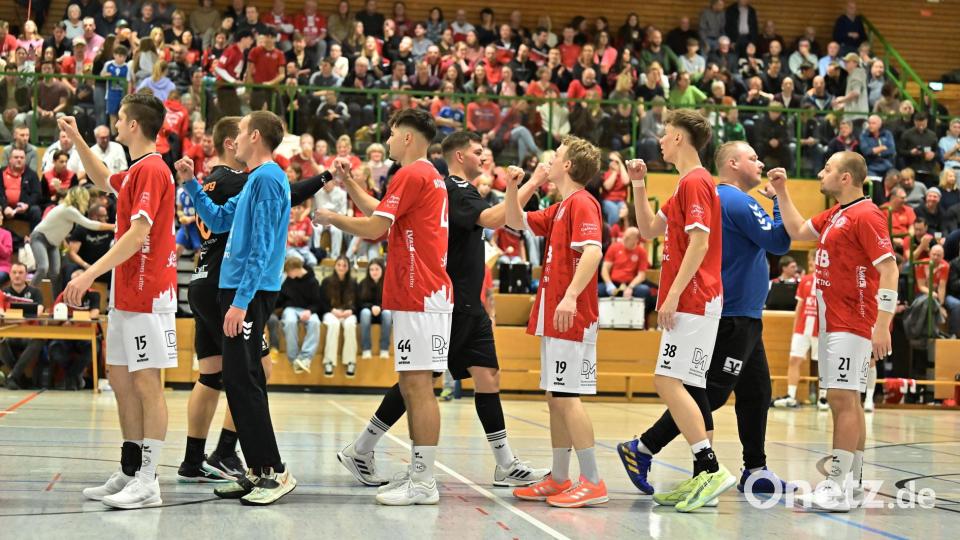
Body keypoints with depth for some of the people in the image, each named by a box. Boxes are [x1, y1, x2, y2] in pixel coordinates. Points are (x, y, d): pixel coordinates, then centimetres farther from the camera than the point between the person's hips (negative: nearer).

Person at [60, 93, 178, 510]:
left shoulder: (151, 170, -15)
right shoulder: (137, 171, 15)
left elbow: (138, 233, -23)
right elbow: (104, 181, 38)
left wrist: (90, 274, -26)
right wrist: (76, 140, 32)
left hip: (147, 295, -10)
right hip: (126, 295, 10)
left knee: (146, 385, -6)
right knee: (121, 381, 12)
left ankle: (147, 483, -3)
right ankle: (129, 473, 20)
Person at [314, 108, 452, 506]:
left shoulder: (411, 174, -11)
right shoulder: (429, 175, 21)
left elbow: (374, 227, -14)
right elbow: (380, 211, 31)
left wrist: (332, 218, 1)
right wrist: (348, 182, 28)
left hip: (419, 296, -10)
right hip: (421, 294, 10)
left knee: (417, 386, -9)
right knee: (411, 386, 12)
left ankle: (423, 483, -8)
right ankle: (417, 473, 16)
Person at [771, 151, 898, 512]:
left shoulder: (866, 215, -13)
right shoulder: (834, 215, 15)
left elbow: (889, 270, -18)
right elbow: (797, 231, 31)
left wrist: (882, 326, -24)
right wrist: (782, 193, 21)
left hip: (852, 326, -10)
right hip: (833, 322, 10)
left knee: (843, 399, -13)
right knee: (847, 401, 13)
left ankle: (837, 489, -15)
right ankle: (853, 479, 20)